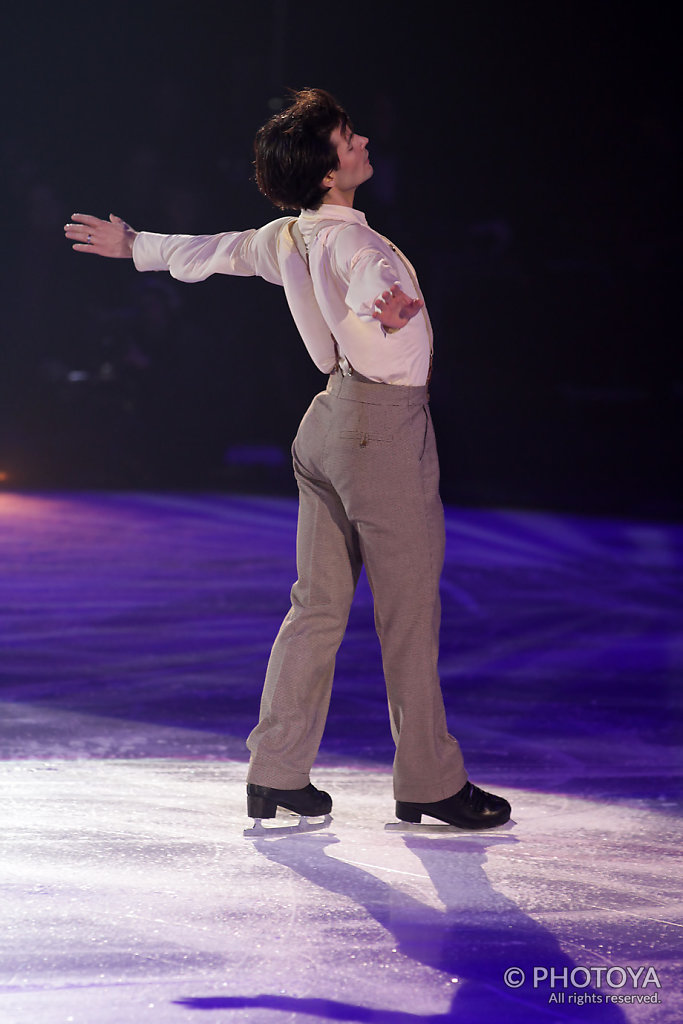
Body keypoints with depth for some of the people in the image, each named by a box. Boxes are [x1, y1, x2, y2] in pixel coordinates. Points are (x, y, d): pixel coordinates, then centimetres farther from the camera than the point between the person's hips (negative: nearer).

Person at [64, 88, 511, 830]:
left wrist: (133, 246, 40)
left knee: (317, 604, 12)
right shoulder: (353, 245, -18)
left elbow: (209, 252, 22)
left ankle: (276, 774, 15)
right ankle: (429, 783, 5)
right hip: (385, 426, -9)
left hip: (333, 420, 9)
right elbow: (368, 296, -41)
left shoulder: (290, 238, 7)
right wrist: (385, 316, -64)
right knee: (409, 614, -2)